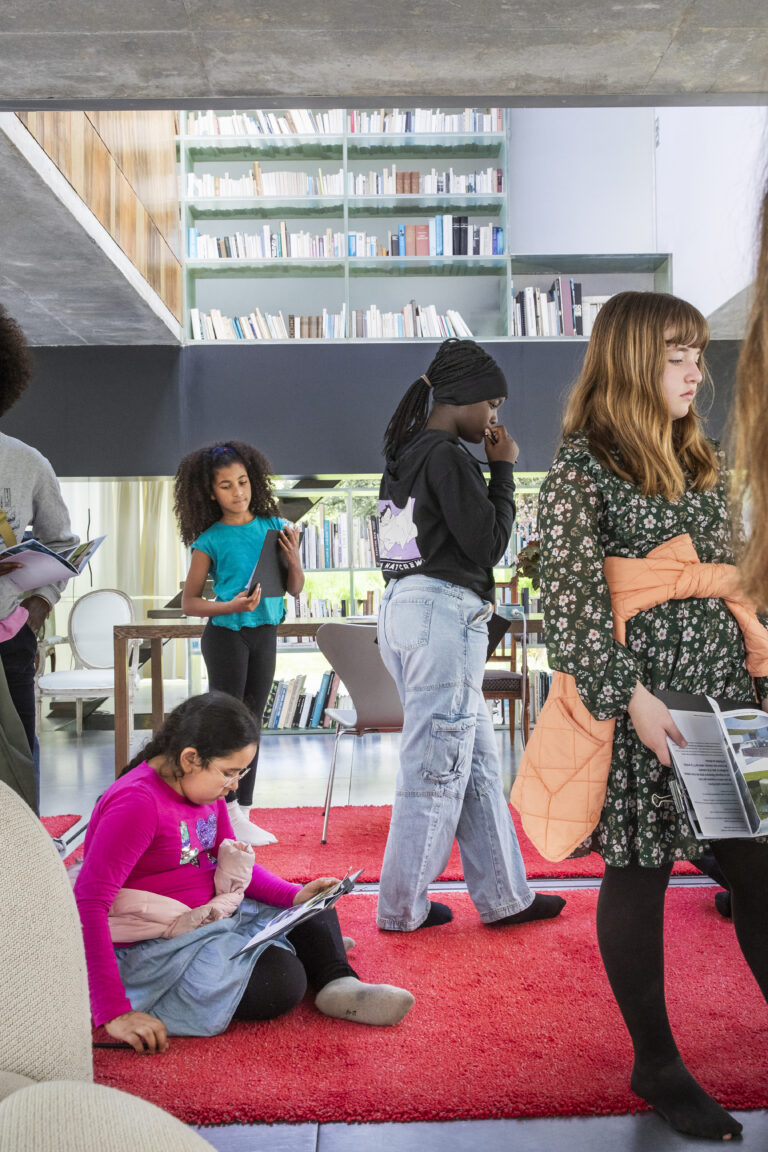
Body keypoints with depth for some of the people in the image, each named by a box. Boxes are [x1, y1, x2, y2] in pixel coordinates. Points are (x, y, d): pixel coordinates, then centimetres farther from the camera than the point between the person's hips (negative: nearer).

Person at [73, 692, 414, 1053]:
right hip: (153, 952, -10)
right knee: (280, 981, -25)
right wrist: (114, 1013, -33)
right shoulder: (137, 802, -25)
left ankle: (339, 983, -5)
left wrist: (295, 896, -5)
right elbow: (87, 905, -30)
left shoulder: (204, 787, 3)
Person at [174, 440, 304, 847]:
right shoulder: (210, 540, -6)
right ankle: (223, 816, 11)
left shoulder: (273, 527, 3)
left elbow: (295, 589, 8)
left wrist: (293, 559, -11)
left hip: (265, 632, 4)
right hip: (225, 634, -4)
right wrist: (231, 606, -18)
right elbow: (189, 602, -3)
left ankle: (242, 815, 21)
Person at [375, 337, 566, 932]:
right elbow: (488, 541, -10)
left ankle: (505, 896, 21)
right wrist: (504, 469, -2)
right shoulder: (448, 455, -12)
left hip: (404, 607, 10)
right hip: (445, 611, -10)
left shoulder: (406, 452, 18)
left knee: (477, 760, 14)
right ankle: (402, 907, 12)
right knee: (437, 768, 0)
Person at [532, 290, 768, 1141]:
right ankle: (656, 1065, 23)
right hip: (637, 701, -6)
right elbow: (570, 602, -12)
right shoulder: (580, 470, -6)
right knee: (639, 874, 5)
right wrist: (630, 698, -19)